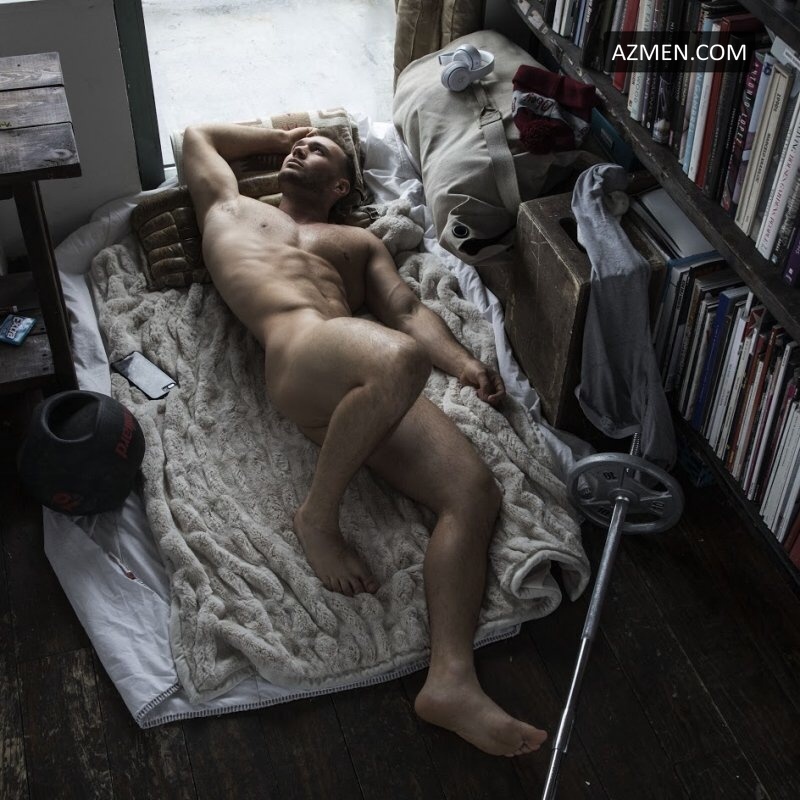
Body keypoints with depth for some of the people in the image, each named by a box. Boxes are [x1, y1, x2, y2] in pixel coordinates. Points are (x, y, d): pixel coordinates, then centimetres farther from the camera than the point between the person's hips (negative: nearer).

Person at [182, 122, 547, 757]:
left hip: (363, 388, 4)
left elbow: (407, 310, 23)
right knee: (399, 360, -39)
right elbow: (199, 136, 47)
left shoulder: (361, 242, 38)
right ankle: (318, 516, -18)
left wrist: (464, 362, 4)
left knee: (475, 491, -19)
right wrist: (281, 133, 51)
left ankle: (452, 680, -28)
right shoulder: (231, 209, 35)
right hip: (297, 351, -4)